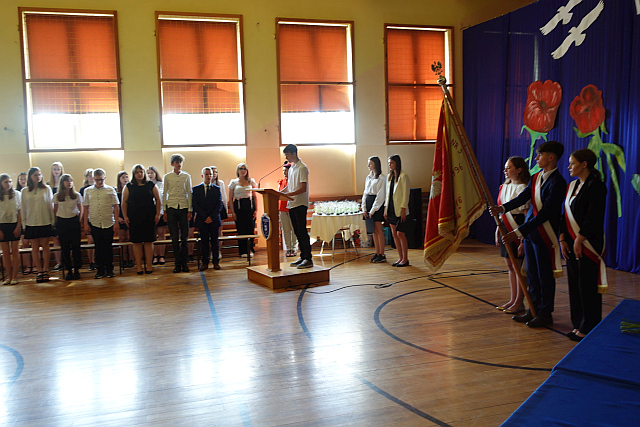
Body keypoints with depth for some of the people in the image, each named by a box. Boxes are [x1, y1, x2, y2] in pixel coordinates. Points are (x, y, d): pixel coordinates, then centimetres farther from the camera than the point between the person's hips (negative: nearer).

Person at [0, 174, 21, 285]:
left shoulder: (16, 194, 1)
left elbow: (20, 211, 1)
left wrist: (18, 226, -7)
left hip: (14, 225, -1)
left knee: (15, 251, -1)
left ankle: (14, 277, 4)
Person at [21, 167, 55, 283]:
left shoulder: (47, 189, 3)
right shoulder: (24, 191, 4)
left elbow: (51, 206, 6)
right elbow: (23, 208, 7)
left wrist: (52, 221, 3)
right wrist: (24, 224, 4)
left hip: (45, 222, -1)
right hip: (31, 223, 1)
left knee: (45, 246, 3)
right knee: (35, 248, 3)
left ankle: (45, 270, 11)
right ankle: (39, 271, 10)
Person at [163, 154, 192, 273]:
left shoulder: (187, 176, 8)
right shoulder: (167, 177, 7)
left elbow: (189, 194, 8)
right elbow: (164, 194, 8)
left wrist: (189, 210, 1)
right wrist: (164, 211, 3)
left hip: (184, 207, 0)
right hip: (171, 208, 0)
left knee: (185, 237, 1)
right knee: (174, 237, 2)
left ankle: (184, 263, 10)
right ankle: (177, 263, 8)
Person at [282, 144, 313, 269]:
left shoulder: (302, 168, -10)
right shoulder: (291, 168, 17)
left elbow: (303, 189, -17)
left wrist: (287, 194, -22)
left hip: (300, 204, -9)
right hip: (291, 204, 9)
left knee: (302, 231, -8)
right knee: (297, 232, 11)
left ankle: (308, 259, -3)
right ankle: (302, 257, 18)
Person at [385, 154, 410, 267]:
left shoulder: (403, 176, -9)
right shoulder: (389, 176, 13)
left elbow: (406, 194, -11)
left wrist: (403, 209, -16)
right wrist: (386, 209, 12)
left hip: (399, 210, -7)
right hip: (391, 209, 7)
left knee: (400, 234, -6)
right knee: (394, 234, 8)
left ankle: (405, 259, 3)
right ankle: (400, 258, 15)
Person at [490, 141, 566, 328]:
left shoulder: (557, 183, -18)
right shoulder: (536, 177, 10)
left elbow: (545, 213, -22)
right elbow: (523, 197, 4)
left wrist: (518, 232, -26)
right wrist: (503, 208, -15)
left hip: (544, 234, -8)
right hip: (529, 231, 8)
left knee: (545, 275, 4)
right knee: (532, 273, 16)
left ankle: (545, 314, 17)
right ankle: (534, 310, 28)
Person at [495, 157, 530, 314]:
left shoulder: (523, 188, -13)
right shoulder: (505, 187, 13)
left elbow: (526, 214, -15)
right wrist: (498, 231, 15)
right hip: (505, 229, 8)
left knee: (518, 267, -1)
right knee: (510, 267, 13)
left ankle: (519, 302, 10)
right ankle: (513, 300, 22)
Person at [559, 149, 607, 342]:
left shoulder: (595, 186, -11)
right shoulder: (572, 185, 13)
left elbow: (593, 217, -17)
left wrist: (579, 240, -16)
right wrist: (563, 239, 5)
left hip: (588, 243, -8)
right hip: (572, 242, 8)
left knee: (587, 285, -2)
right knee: (574, 283, 10)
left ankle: (589, 328, 8)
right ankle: (579, 324, 19)